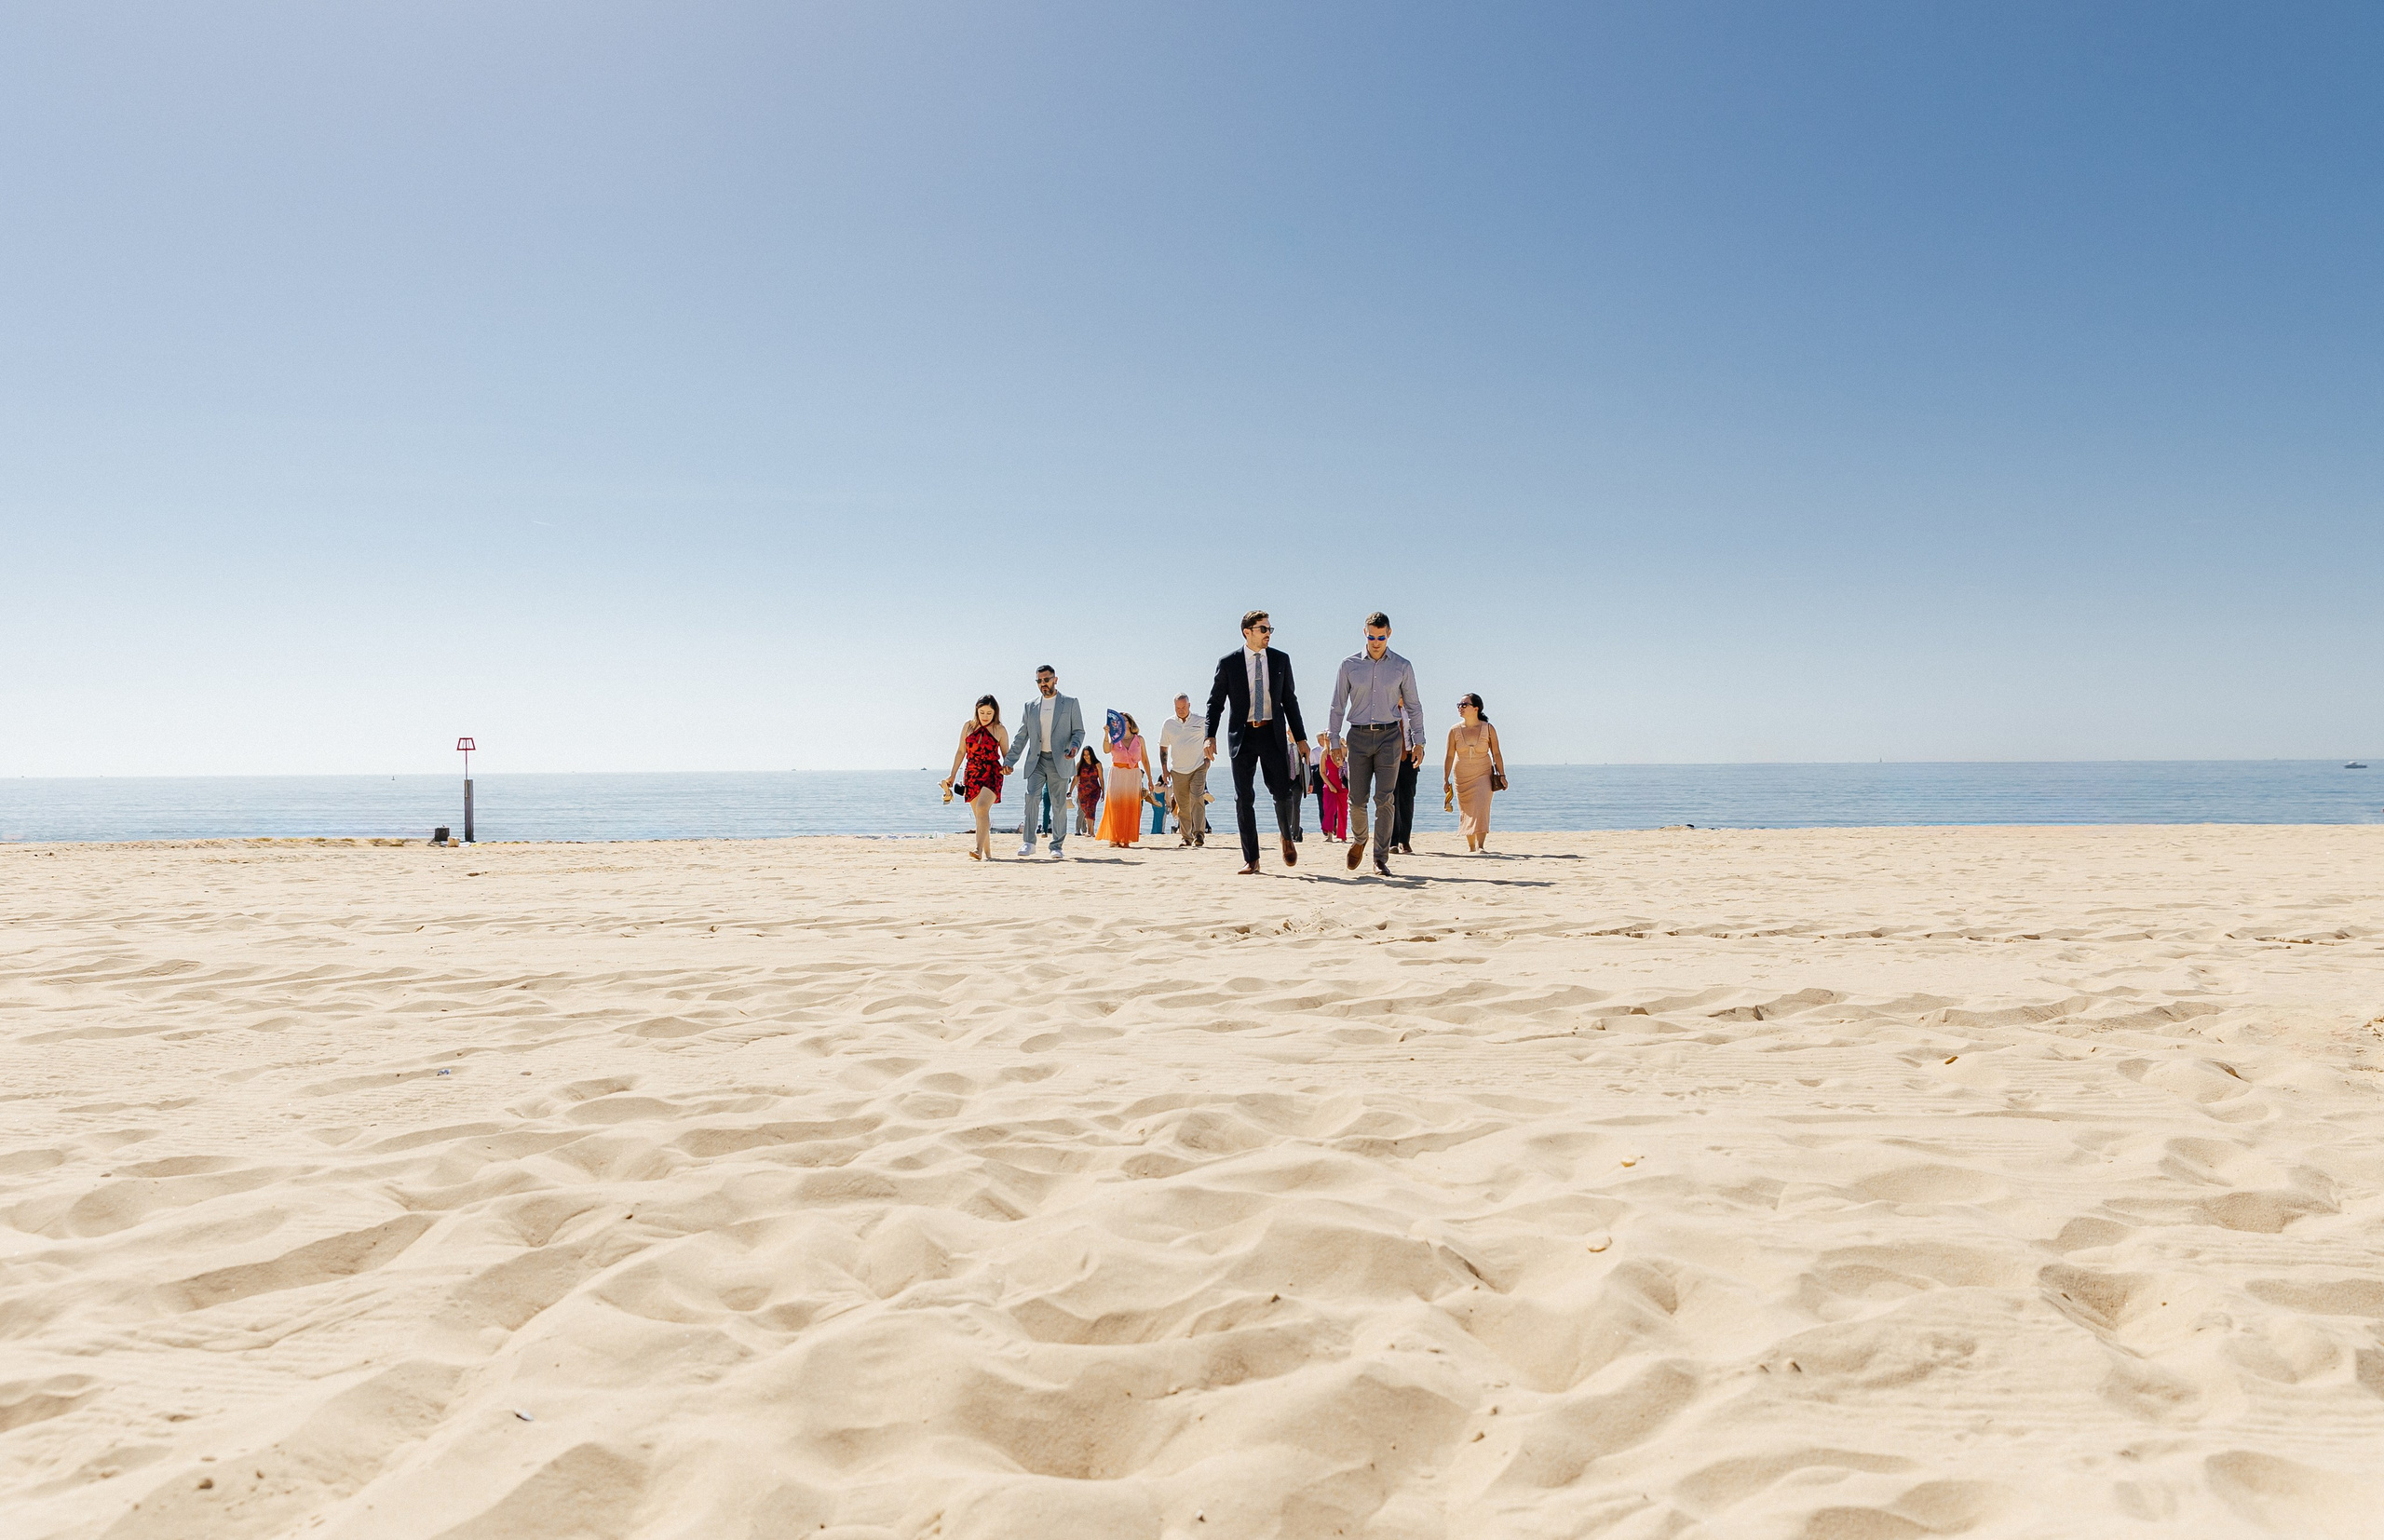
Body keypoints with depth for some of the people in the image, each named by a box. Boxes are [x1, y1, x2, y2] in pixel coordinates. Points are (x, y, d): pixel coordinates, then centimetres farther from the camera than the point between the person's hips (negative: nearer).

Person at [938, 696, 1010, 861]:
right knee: (979, 815, 5)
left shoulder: (1000, 730, 2)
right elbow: (961, 751, 13)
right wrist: (953, 775, 12)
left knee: (982, 808, -23)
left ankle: (979, 850, -31)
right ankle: (987, 853, 10)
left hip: (992, 774, -4)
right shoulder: (968, 726, 9)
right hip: (971, 774, 4)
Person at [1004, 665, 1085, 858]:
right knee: (1031, 797, -14)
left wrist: (1074, 747, -17)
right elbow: (1021, 737, 14)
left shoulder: (1070, 703, 7)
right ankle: (1028, 842, -11)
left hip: (1059, 761, -2)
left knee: (1059, 804, 1)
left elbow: (1078, 731, 5)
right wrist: (1009, 762, 5)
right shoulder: (1030, 706, 15)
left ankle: (1056, 846, 7)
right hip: (1036, 761, 2)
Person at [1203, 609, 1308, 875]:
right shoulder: (1228, 663, 0)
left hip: (1273, 734, 1)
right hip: (1242, 736, -1)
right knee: (1244, 799, 0)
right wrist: (1210, 736, -10)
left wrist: (1300, 737, 8)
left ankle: (1287, 838, 26)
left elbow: (1290, 700, 11)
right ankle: (1251, 860, 7)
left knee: (1282, 792, -5)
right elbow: (1215, 702, 3)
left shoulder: (1280, 660, 6)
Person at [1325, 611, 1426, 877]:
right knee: (1357, 799, -1)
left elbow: (1413, 706, 10)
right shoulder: (1349, 665, 5)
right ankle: (1358, 839, 28)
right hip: (1358, 736, 0)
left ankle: (1381, 858, 1)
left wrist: (1418, 741, 5)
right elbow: (1338, 705, 9)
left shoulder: (1403, 667, 5)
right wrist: (1335, 740, 3)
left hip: (1390, 736, 0)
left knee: (1384, 799, -5)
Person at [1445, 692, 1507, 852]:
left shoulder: (1488, 729, -3)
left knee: (1481, 808, -16)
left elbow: (1496, 753, 1)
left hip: (1483, 775, -2)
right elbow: (1449, 757, 1)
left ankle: (1480, 845, -19)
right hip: (1461, 777, 2)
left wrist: (1502, 775, -3)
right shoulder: (1455, 731, -1)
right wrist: (1445, 780, -2)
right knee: (1466, 812, 5)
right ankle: (1470, 846, 16)